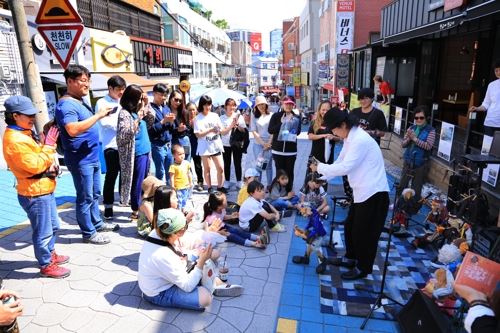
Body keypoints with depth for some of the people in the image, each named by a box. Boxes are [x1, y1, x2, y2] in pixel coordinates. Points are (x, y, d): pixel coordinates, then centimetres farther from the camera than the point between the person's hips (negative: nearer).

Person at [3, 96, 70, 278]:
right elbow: (35, 166, -24)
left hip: (44, 189, 10)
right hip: (34, 194, -10)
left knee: (53, 226, 22)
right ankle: (46, 265, 19)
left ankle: (50, 253, 40)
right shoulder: (14, 140, -21)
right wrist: (49, 145, -19)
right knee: (43, 231, 4)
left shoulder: (24, 133, 9)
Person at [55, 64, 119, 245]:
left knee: (95, 194, 20)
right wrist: (98, 115, -29)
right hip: (80, 160, -10)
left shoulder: (81, 101, 13)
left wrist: (102, 114, 9)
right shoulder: (66, 104, -18)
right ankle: (89, 233, 15)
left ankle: (97, 223, 34)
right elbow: (73, 129, -34)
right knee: (85, 198, 2)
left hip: (92, 157, 10)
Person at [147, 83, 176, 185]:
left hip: (168, 145, 6)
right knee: (160, 173, 2)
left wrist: (171, 122, -7)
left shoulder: (166, 108, 12)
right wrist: (163, 121, -18)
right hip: (157, 146, -6)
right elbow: (150, 130, -17)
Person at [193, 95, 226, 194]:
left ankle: (220, 186, 17)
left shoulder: (215, 115, 6)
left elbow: (221, 129, 10)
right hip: (205, 147, -3)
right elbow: (198, 134, -11)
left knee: (220, 168, 2)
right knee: (207, 168, 7)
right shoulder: (198, 118, -5)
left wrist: (219, 130, -13)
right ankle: (209, 188, 19)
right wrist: (210, 130, -21)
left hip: (216, 145, 3)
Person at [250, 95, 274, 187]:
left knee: (269, 165, 5)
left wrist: (269, 143, -8)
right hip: (258, 144, 0)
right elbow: (253, 131, 0)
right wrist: (263, 143, -8)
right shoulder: (253, 115, 5)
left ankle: (269, 185, 13)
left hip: (269, 144, 0)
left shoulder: (271, 115, 5)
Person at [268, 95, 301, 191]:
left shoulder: (296, 118, 6)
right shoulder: (276, 116, 1)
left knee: (289, 172, 6)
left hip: (291, 150, 1)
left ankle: (289, 192, 17)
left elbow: (298, 132, -4)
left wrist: (292, 123, -17)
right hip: (278, 149, -1)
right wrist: (281, 123, -15)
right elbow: (270, 130, -8)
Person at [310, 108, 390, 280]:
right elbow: (340, 162, 12)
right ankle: (351, 258, 38)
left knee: (364, 232, 4)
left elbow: (345, 167, -24)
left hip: (373, 193, -9)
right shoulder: (350, 138, 9)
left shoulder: (360, 140, -22)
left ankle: (363, 268, 23)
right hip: (362, 191, 9)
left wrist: (320, 167, -14)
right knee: (350, 226, 18)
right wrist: (322, 179, 4)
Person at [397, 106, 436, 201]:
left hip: (421, 164, -4)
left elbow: (428, 146, -21)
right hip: (408, 162, 5)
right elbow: (403, 144, 2)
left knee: (416, 189, 8)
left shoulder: (430, 130, -9)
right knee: (401, 185, 15)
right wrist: (409, 139, -18)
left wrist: (415, 139, -25)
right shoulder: (411, 128, 3)